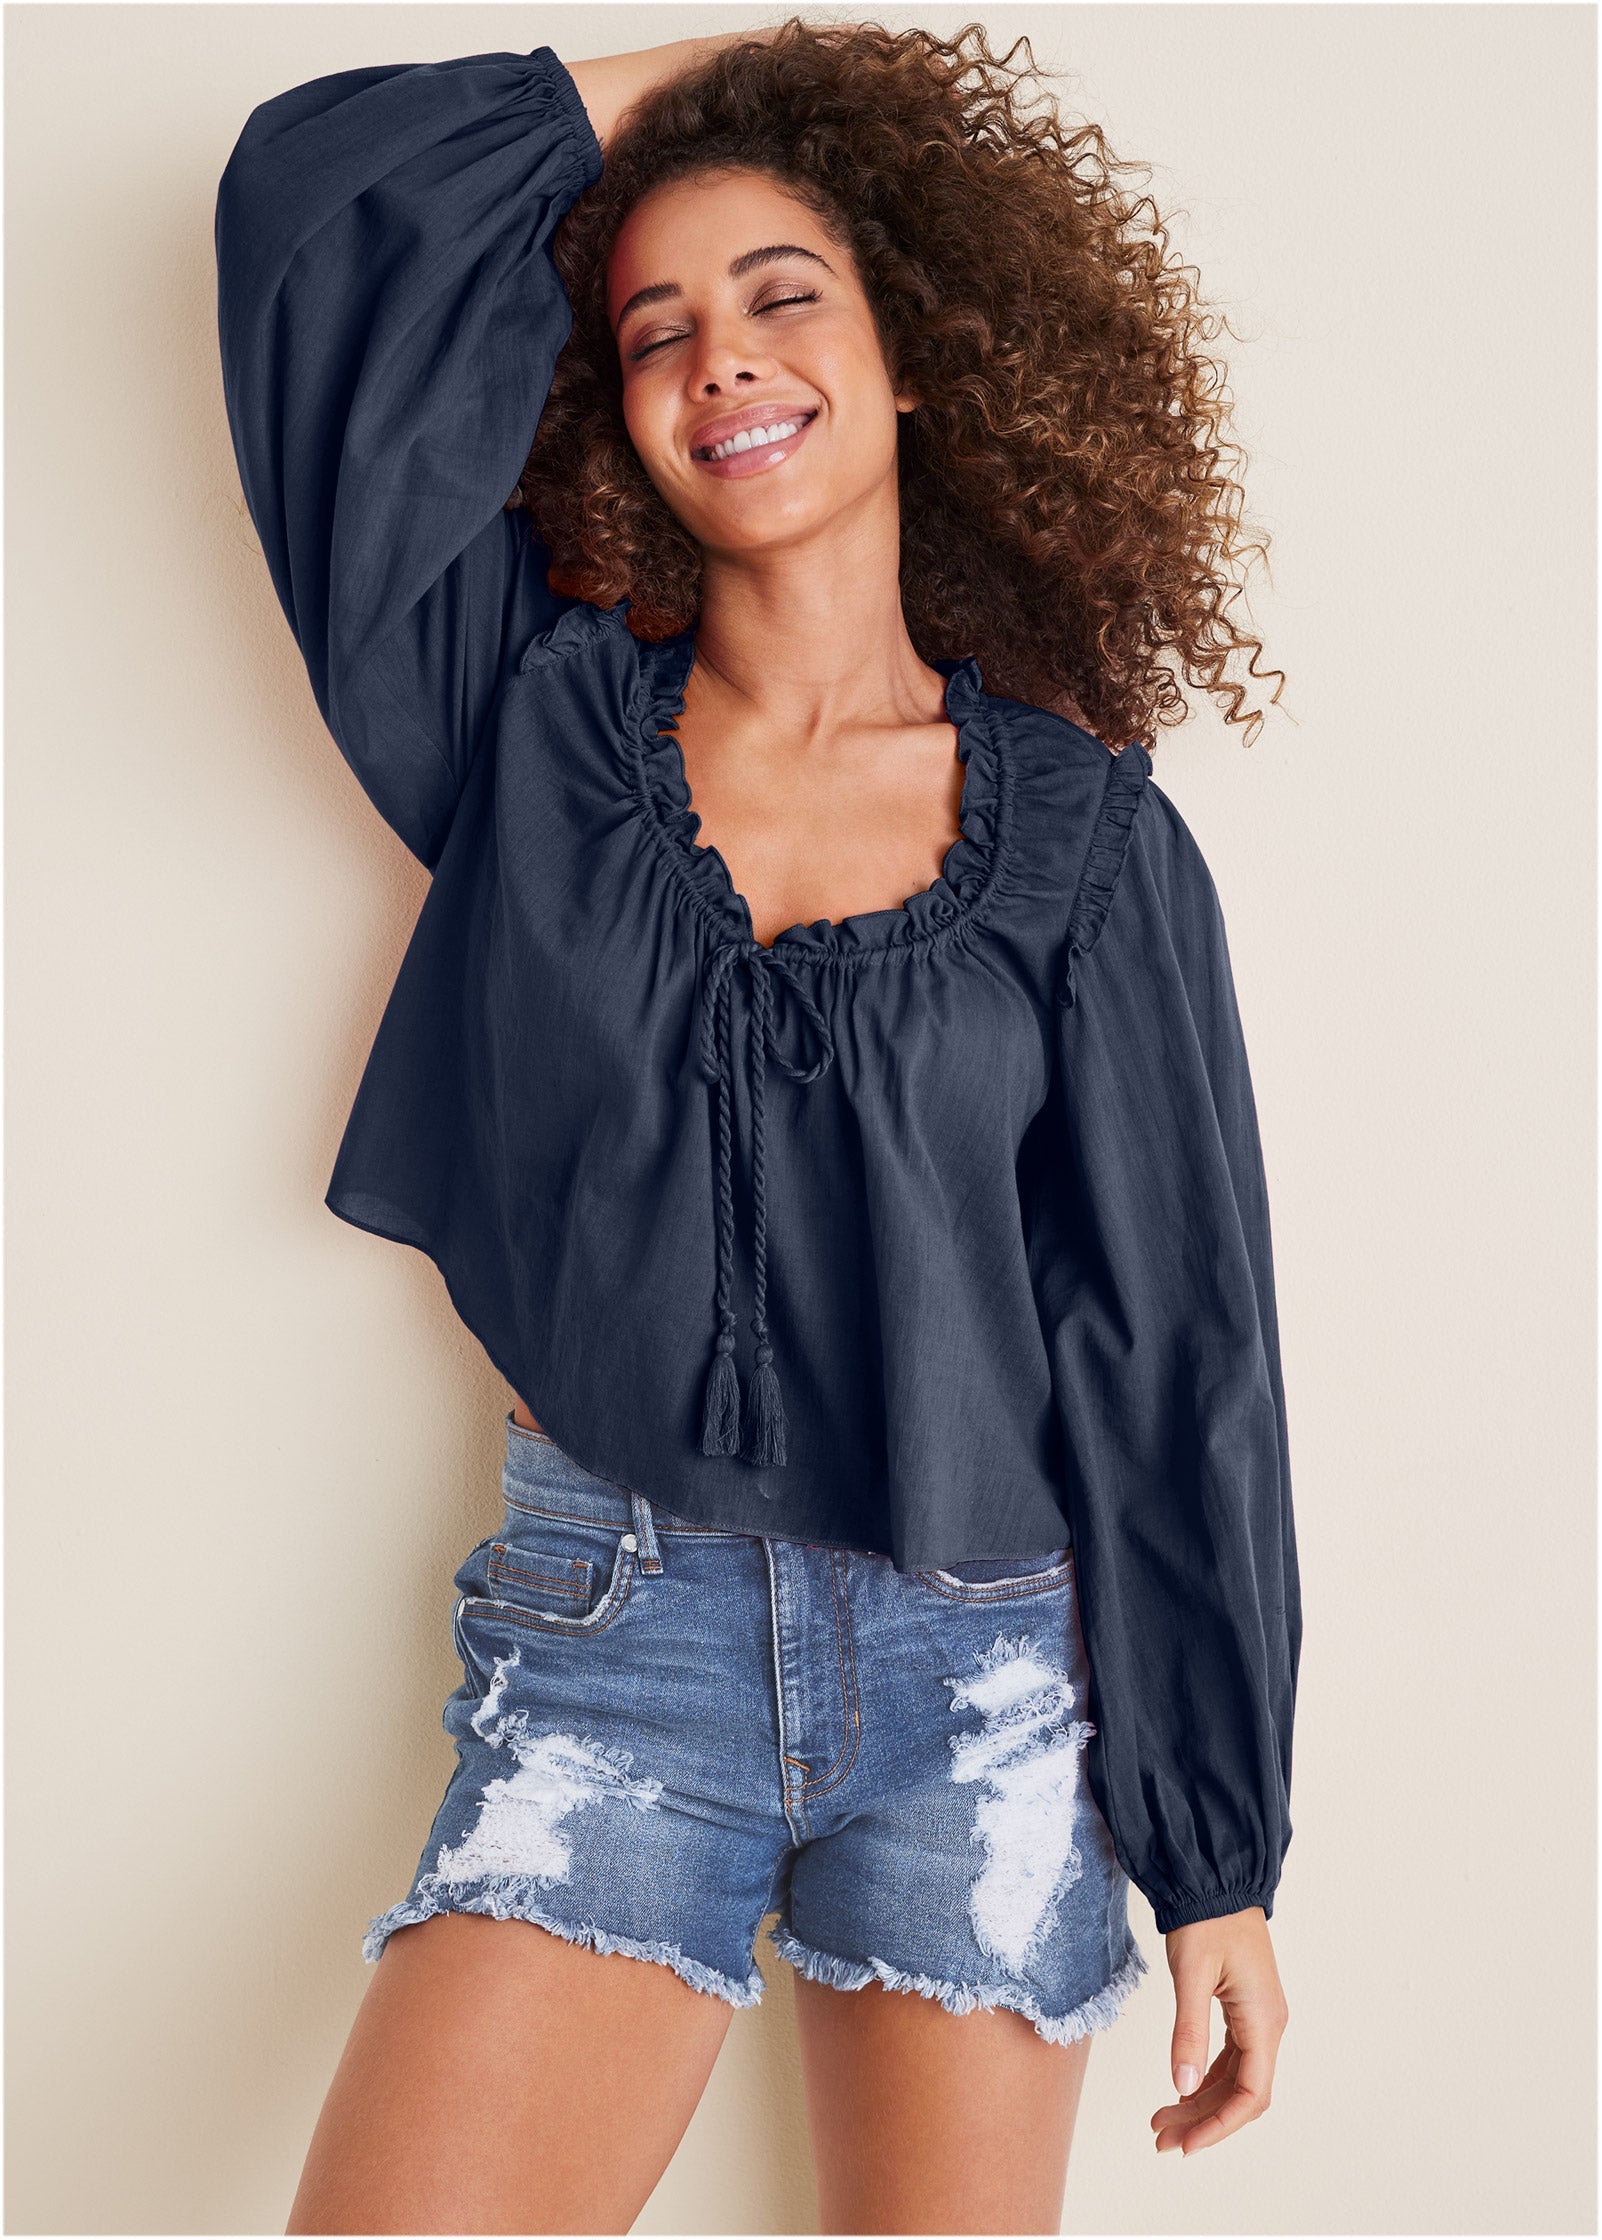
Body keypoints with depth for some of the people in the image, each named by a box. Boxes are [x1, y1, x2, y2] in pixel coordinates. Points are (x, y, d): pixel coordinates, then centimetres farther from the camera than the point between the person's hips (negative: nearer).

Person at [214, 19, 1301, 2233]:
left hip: (989, 1667, 0)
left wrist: (1221, 1861, 0)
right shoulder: (538, 727, 3)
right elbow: (315, 202, -4)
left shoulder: (1081, 828, 0)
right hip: (610, 1635, 0)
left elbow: (1176, 1351, 0)